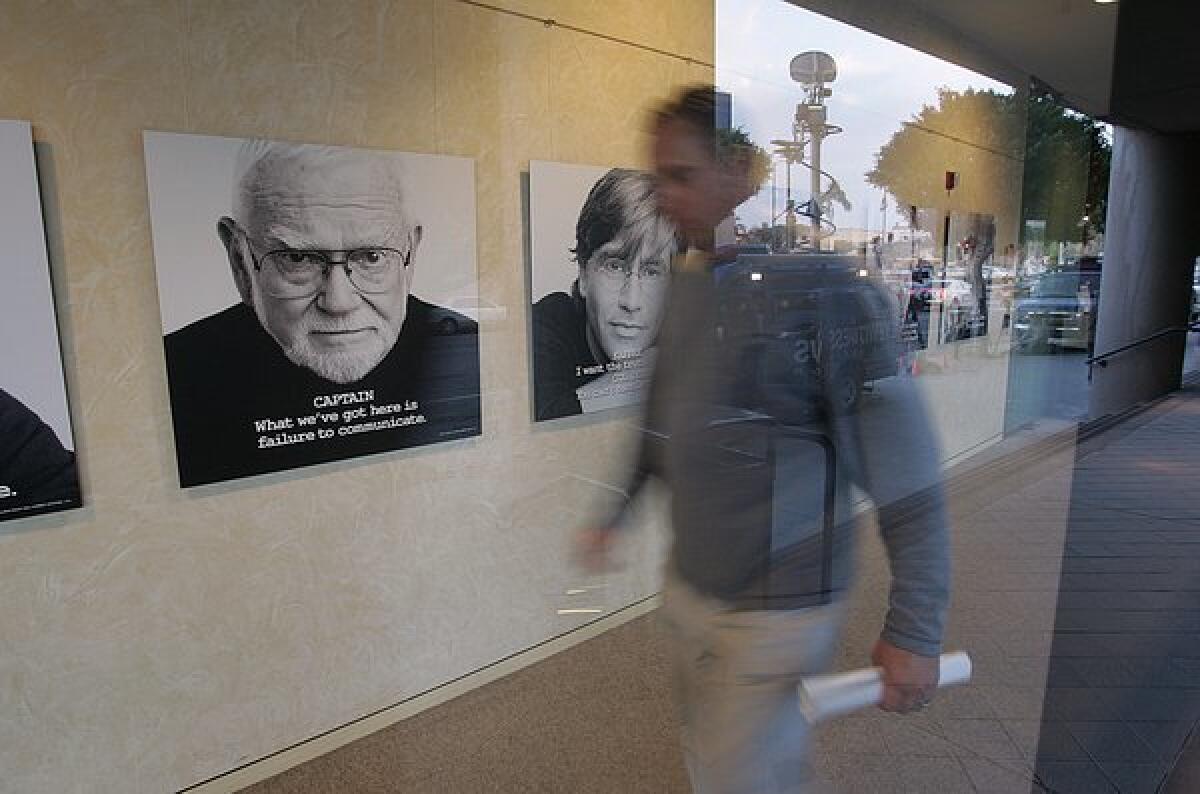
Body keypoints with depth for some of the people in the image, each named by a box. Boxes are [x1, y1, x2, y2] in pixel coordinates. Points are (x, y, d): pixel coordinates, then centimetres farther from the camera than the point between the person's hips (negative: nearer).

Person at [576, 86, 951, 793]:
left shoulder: (822, 287, -19)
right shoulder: (687, 277, 3)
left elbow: (905, 469, -19)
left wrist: (915, 631, -18)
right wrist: (614, 514, 16)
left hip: (779, 610, -7)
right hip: (687, 588, 7)